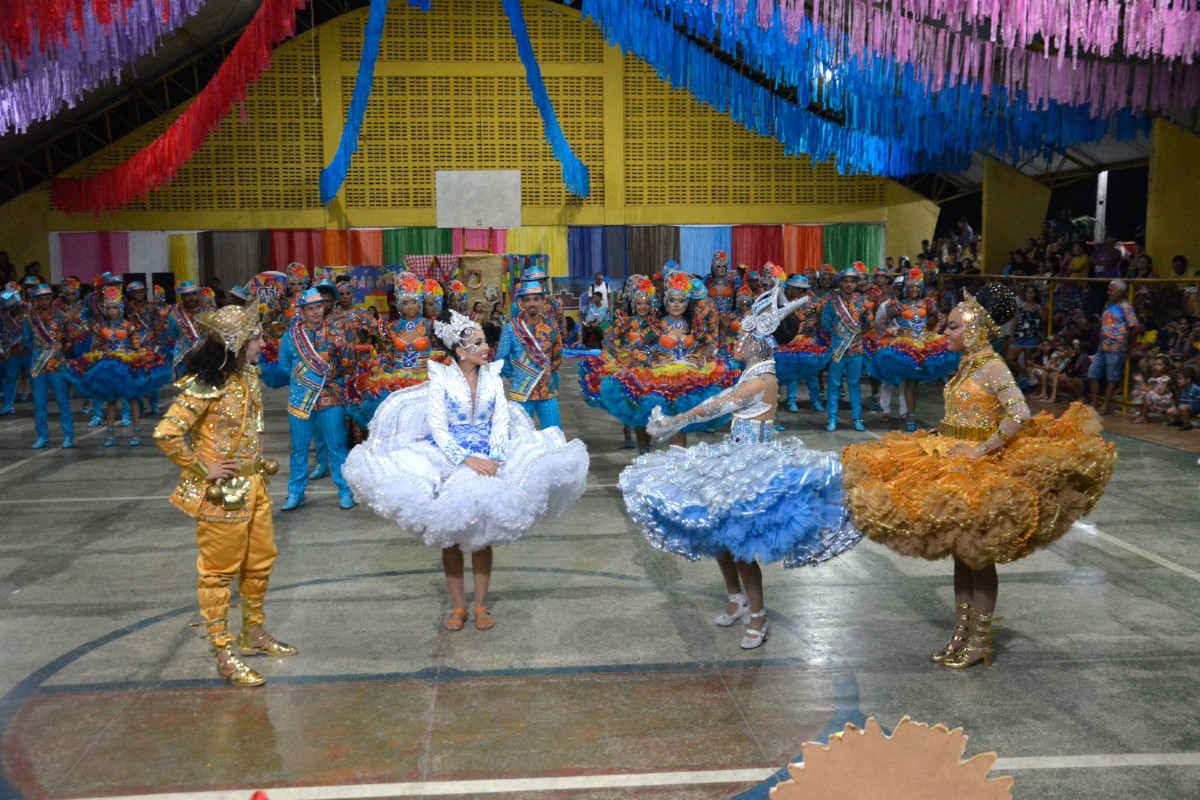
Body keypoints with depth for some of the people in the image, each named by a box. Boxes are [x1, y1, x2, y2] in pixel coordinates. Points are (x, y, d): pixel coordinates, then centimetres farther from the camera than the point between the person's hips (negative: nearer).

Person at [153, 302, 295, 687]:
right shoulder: (205, 386, -22)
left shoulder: (248, 375, 4)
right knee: (219, 570, 4)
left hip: (253, 484, 9)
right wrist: (204, 468, -19)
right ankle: (225, 655, 14)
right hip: (222, 491, -9)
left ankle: (254, 633, 36)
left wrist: (260, 461, 12)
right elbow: (166, 434, -26)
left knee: (261, 560, 18)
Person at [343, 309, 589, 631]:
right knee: (451, 535, 0)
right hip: (448, 461, -2)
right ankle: (458, 606, 12)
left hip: (489, 460, 2)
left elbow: (501, 422, -1)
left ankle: (481, 605, 13)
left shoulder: (492, 378, 3)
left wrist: (495, 459, -18)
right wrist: (468, 459, -20)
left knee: (483, 535, 2)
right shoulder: (441, 379, -4)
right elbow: (437, 428, -9)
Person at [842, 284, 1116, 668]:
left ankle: (980, 641, 12)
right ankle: (961, 633, 23)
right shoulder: (967, 364, 11)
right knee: (960, 553, 13)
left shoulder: (992, 367, -15)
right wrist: (939, 444, 6)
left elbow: (1020, 415, -27)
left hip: (979, 469, -9)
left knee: (978, 555, 1)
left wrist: (982, 451, -25)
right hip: (953, 463, 9)